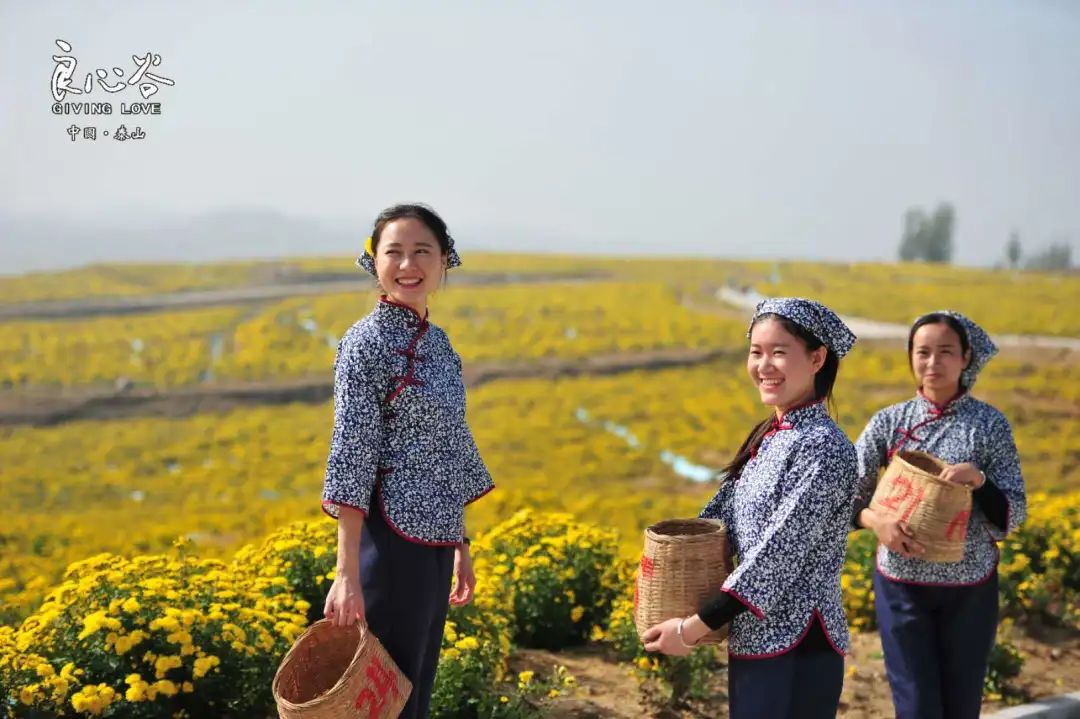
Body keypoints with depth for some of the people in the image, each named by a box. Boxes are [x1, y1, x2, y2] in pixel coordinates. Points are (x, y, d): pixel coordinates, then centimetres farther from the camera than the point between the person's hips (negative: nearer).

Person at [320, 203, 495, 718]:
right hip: (392, 545, -8)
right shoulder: (366, 343, -12)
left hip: (433, 545, 8)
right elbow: (351, 460, -17)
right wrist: (347, 573, -20)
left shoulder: (437, 342, 12)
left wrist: (460, 545, 18)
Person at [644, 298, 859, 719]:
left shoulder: (822, 446, -17)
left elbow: (780, 554, -21)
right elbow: (721, 514, 14)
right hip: (753, 639, 8)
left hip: (798, 649, -8)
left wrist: (693, 628, -18)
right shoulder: (768, 438, 10)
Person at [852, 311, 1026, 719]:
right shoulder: (888, 422, -2)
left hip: (970, 589, 0)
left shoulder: (990, 424, -4)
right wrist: (875, 521, -23)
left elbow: (1013, 516, -4)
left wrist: (978, 480, -22)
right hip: (901, 585, 0)